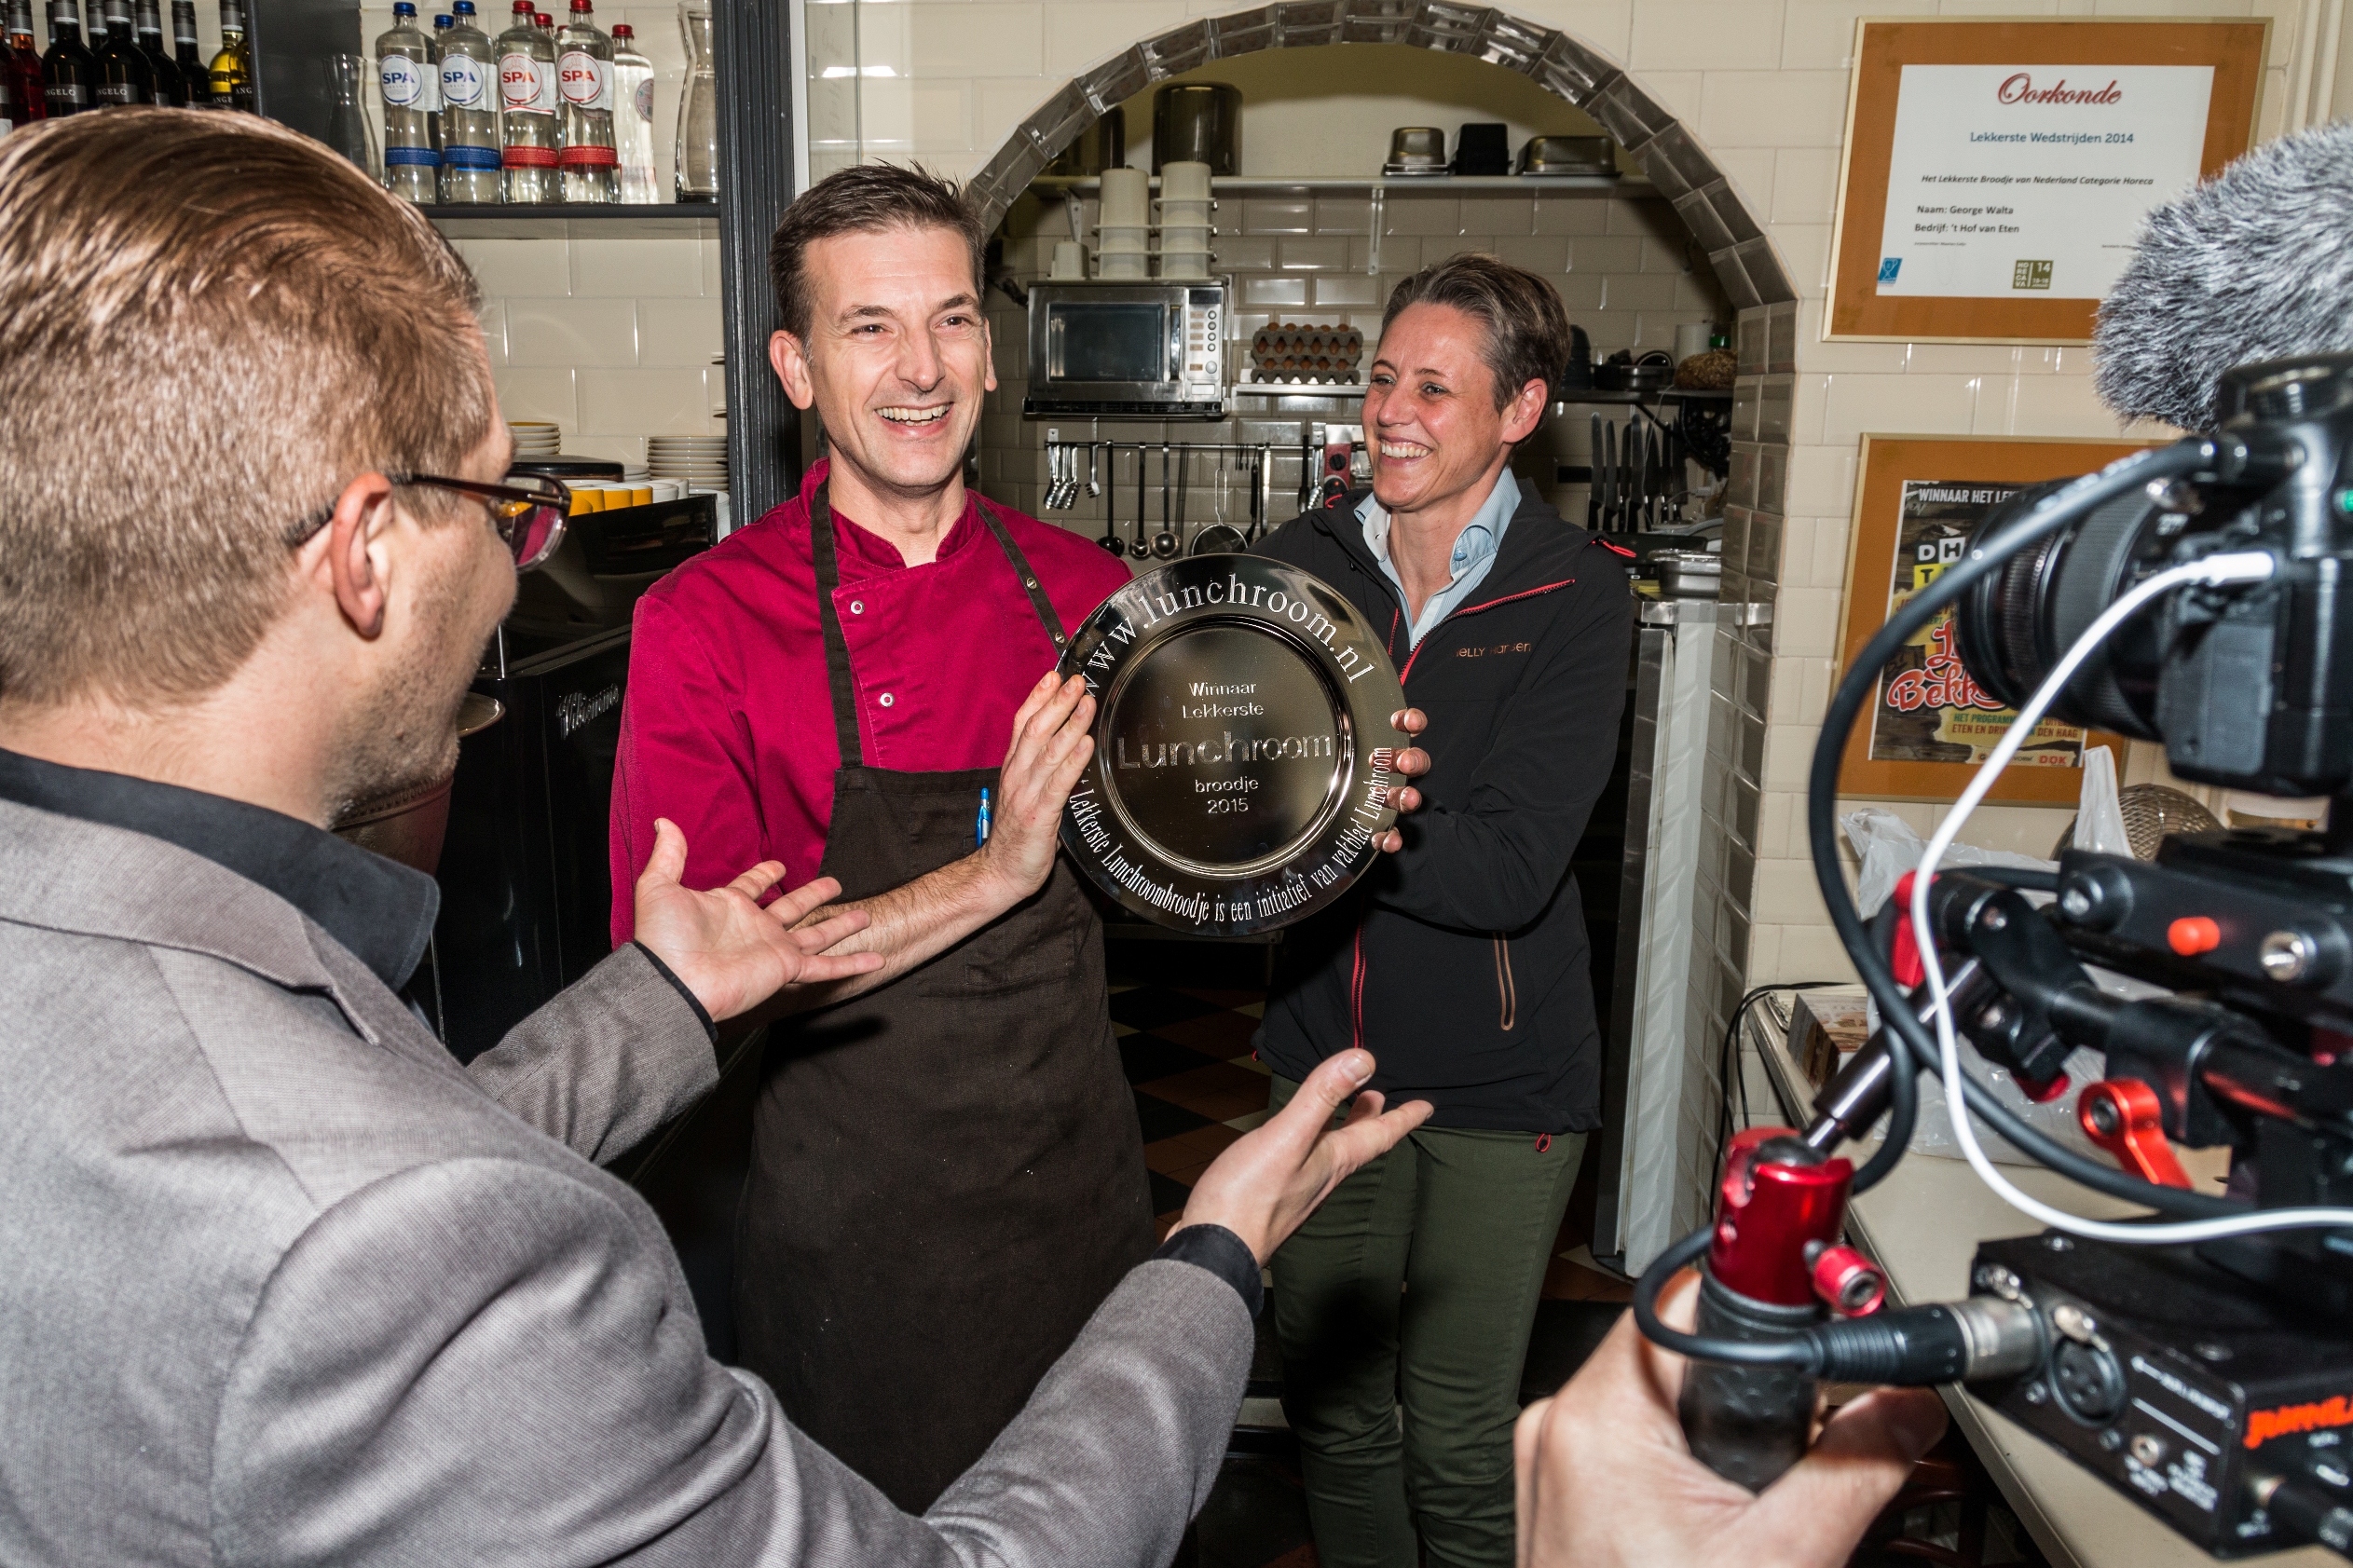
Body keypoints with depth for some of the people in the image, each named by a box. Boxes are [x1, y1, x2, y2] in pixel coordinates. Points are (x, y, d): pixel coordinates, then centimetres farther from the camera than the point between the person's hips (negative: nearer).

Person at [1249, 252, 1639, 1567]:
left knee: (1459, 1446, 12)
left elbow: (1508, 869, -21)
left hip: (1498, 1078, -3)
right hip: (1326, 1050, 4)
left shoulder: (1575, 594, -12)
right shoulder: (1307, 561, -1)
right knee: (1333, 1408, 19)